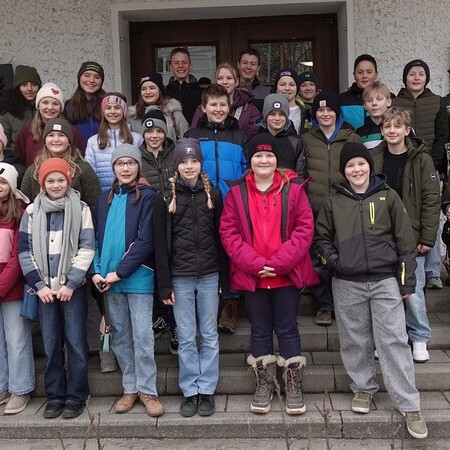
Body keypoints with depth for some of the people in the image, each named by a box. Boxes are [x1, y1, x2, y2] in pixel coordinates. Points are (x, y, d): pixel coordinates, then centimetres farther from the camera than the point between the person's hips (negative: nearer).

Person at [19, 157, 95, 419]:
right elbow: (24, 251, 6)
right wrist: (39, 285, -4)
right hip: (45, 289, 2)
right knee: (51, 345, 6)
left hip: (73, 288, -2)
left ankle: (76, 396, 10)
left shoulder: (81, 209, 2)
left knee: (76, 343, -1)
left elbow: (87, 248, -4)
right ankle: (55, 396, 17)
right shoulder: (32, 211, 9)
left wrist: (70, 284, -11)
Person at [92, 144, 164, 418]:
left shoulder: (147, 196, -4)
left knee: (142, 335, -1)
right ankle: (130, 388, 22)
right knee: (120, 336, 11)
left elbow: (146, 240, -11)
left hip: (138, 277, -5)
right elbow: (97, 238, 10)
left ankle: (147, 389, 12)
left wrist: (119, 272, -14)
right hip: (108, 279, 5)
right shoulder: (104, 199, 13)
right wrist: (97, 271, -5)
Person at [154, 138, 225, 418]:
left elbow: (220, 237, 6)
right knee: (186, 338, 5)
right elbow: (161, 243, -1)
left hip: (209, 276, 1)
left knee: (210, 336, 6)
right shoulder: (167, 197, 1)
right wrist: (165, 285, -6)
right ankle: (190, 392, 17)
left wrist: (223, 279, 2)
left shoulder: (213, 194, 5)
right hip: (180, 277, -1)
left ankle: (207, 391, 17)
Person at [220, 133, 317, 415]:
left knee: (287, 329, 6)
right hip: (251, 275, 1)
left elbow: (305, 228, -5)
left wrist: (279, 262, -14)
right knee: (260, 331, 11)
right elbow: (229, 232, -2)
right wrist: (254, 263, -13)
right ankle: (264, 386, 25)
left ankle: (294, 387, 19)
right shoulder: (237, 193, 3)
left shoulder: (293, 190, 0)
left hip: (287, 274, -1)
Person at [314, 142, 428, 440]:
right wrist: (333, 260, -5)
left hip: (385, 281, -2)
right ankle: (363, 388, 31)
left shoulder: (388, 197, 1)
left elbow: (405, 240, 1)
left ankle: (410, 406, 4)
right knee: (355, 341, 11)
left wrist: (407, 281, -2)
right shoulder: (334, 202, 5)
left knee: (394, 341, -3)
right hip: (347, 284, 2)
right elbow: (321, 236, 13)